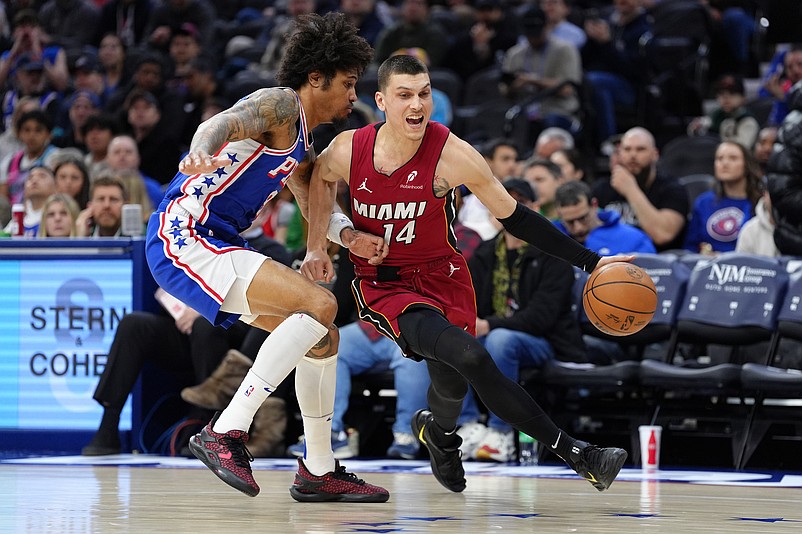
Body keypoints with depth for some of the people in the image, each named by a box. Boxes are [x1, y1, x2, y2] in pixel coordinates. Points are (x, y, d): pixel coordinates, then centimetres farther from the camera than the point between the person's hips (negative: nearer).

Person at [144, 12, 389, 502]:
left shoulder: (302, 144, 22)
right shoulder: (280, 105, -8)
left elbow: (315, 203, 31)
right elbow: (225, 122, -27)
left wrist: (350, 236, 9)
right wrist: (202, 151, -51)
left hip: (217, 246, 11)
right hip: (184, 238, -11)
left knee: (323, 337, 14)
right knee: (320, 304, -24)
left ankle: (319, 471, 24)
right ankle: (225, 433, -25)